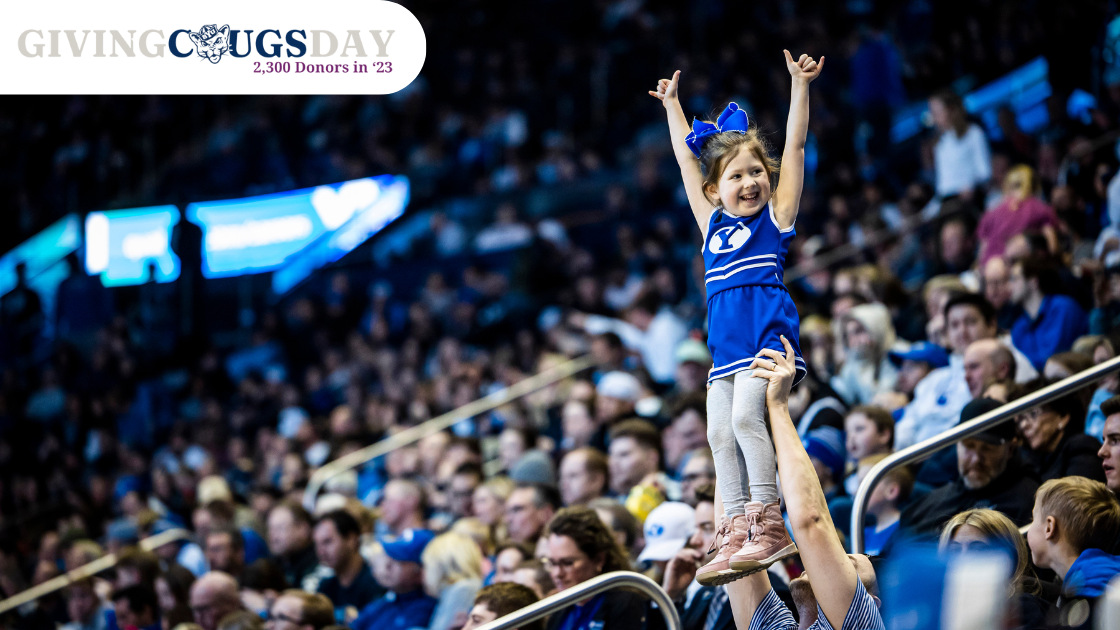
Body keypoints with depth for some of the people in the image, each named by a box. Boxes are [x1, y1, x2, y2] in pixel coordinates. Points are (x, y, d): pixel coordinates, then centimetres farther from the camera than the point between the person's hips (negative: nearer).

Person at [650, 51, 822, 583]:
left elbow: (795, 145, 2)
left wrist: (800, 85, -2)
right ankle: (737, 537, 0)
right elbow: (687, 160, 28)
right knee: (720, 434, 0)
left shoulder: (776, 215, 6)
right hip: (725, 339, 6)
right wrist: (672, 105, 35)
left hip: (767, 328, -6)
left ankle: (769, 527, -19)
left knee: (745, 417, -20)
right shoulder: (713, 222, 17)